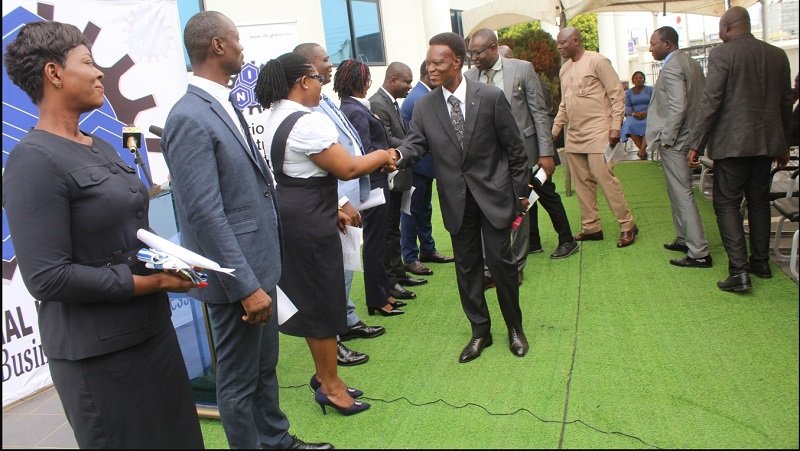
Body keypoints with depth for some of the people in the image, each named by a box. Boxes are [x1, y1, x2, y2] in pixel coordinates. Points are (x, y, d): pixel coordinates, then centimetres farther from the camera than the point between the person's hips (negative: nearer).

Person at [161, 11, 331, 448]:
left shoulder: (225, 106, 10)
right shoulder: (190, 118, -20)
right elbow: (205, 214, -24)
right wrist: (246, 285, -22)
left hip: (260, 263, 9)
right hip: (238, 275, -9)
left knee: (265, 367, 24)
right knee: (239, 379, 10)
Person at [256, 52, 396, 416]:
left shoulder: (276, 119, 11)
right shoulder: (308, 121, -20)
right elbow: (347, 169, -21)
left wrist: (331, 209, 18)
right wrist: (383, 156, -3)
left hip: (292, 216, 10)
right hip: (309, 221, -10)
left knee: (310, 297, 18)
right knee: (324, 300, 2)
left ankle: (323, 374, 33)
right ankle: (331, 386, 17)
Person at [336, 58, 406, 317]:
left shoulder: (348, 108, 11)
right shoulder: (358, 112, -19)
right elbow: (366, 153, -22)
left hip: (373, 182, 10)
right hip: (372, 184, -10)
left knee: (377, 239, 17)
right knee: (375, 241, 1)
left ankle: (382, 293, 30)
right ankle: (377, 301, 13)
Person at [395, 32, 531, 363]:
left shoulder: (491, 97, -8)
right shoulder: (424, 107, -1)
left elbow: (514, 148, -3)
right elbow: (414, 145, -10)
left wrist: (521, 191, -1)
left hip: (493, 192, -3)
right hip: (456, 199, 3)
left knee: (501, 261, 1)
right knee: (467, 265, 11)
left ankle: (514, 327, 24)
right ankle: (480, 331, 26)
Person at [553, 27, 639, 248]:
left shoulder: (597, 61, -7)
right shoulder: (564, 69, 14)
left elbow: (617, 94, -9)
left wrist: (615, 127, -15)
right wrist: (555, 130, 14)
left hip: (597, 133, -7)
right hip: (574, 136, 7)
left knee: (605, 178, -9)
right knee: (582, 183, 8)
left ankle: (627, 226, 3)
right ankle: (591, 227, 16)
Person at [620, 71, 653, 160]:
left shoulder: (650, 89, 9)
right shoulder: (628, 92, 13)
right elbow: (627, 107, 4)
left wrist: (646, 113, -18)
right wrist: (633, 113, -17)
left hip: (649, 114, -1)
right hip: (634, 116, 1)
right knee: (630, 125, -35)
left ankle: (642, 151, -44)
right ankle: (644, 151, -29)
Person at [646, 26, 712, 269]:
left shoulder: (671, 67, -16)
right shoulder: (691, 63, 14)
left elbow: (677, 107, -23)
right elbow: (702, 100, 16)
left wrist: (666, 138, -16)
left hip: (674, 141, -10)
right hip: (688, 136, 10)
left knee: (683, 194, -7)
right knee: (678, 192, 20)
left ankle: (699, 253, -5)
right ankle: (684, 239, 32)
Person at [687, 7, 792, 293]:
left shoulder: (722, 54, -9)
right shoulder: (778, 55, 10)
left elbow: (710, 102, -15)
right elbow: (786, 103, 14)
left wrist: (696, 145, -10)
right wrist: (783, 145, 23)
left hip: (732, 142, -6)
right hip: (767, 142, 6)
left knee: (727, 203, -2)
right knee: (759, 200, 17)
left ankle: (739, 271, -10)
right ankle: (761, 261, 26)